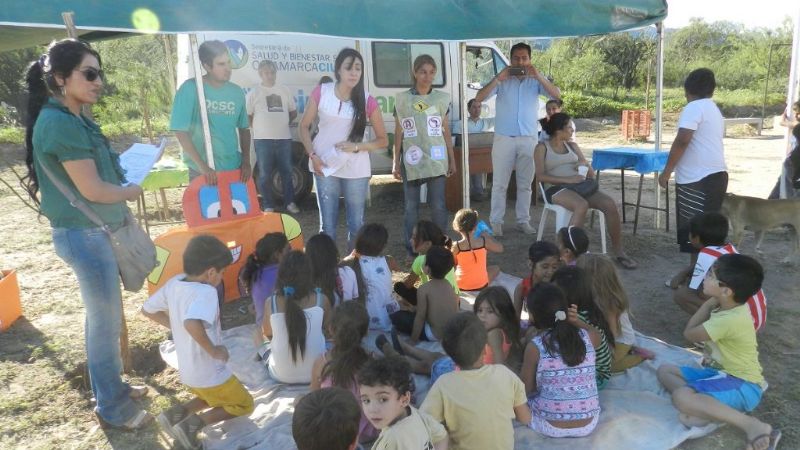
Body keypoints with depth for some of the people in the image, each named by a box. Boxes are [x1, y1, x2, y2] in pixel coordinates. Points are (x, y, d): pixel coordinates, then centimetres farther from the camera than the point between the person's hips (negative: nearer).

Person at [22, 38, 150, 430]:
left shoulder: (73, 119, 9)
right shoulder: (61, 123, -21)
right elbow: (92, 190, -22)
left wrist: (126, 157, 3)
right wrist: (133, 191, -5)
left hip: (93, 230, 10)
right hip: (84, 235, -10)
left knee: (103, 315, 21)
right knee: (106, 320, 4)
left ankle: (112, 385, 39)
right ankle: (112, 408, 21)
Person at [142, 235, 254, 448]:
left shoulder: (173, 283, -4)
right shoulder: (206, 292, -27)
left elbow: (147, 310, 9)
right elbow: (192, 323, -45)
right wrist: (213, 350, -30)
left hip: (187, 372, 8)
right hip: (210, 373, -8)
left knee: (215, 399, 33)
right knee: (245, 404, 15)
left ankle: (177, 412, 12)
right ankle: (196, 422, -3)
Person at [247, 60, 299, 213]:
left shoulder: (284, 90, 10)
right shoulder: (254, 93, -1)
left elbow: (293, 112, 18)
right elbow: (247, 116, -2)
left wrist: (282, 124, 11)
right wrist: (259, 128, 0)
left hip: (284, 138, 3)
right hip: (263, 140, -3)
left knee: (286, 172, 10)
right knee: (265, 174, 2)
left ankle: (289, 202, 22)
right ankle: (268, 206, 10)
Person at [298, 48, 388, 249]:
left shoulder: (368, 101, -6)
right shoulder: (321, 92, -4)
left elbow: (383, 140, 0)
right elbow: (304, 126, 5)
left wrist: (356, 146, -16)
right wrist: (313, 155, -9)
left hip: (356, 171, 0)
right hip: (325, 167, 0)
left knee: (356, 224, 10)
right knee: (327, 224, 9)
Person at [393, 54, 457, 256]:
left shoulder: (442, 98, 6)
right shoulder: (402, 99, 2)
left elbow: (446, 131, 10)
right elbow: (398, 133, 4)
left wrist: (452, 159, 9)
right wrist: (396, 161, 1)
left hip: (436, 161, 1)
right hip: (411, 162, 0)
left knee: (438, 206, 2)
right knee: (411, 207, 6)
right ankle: (411, 249, 16)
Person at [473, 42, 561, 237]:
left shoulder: (536, 80, 5)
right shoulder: (501, 80, 2)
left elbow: (557, 95, -8)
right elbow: (479, 98, -8)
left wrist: (538, 76, -16)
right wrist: (497, 79, -17)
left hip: (529, 139, 2)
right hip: (504, 138, -1)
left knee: (525, 184, 9)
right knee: (499, 183, 2)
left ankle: (523, 220, 18)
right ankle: (496, 221, 9)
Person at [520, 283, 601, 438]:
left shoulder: (535, 346, -16)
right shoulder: (590, 336, -8)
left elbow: (526, 389, -4)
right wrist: (577, 322, 2)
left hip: (549, 426, -3)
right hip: (588, 425, 4)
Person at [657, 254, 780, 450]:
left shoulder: (729, 320, -27)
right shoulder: (729, 307, 3)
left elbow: (690, 333, -10)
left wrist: (709, 303, -4)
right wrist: (712, 303, 6)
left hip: (742, 385, -10)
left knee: (681, 397, -34)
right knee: (664, 370, 5)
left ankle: (752, 425, -25)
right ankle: (705, 408, -16)